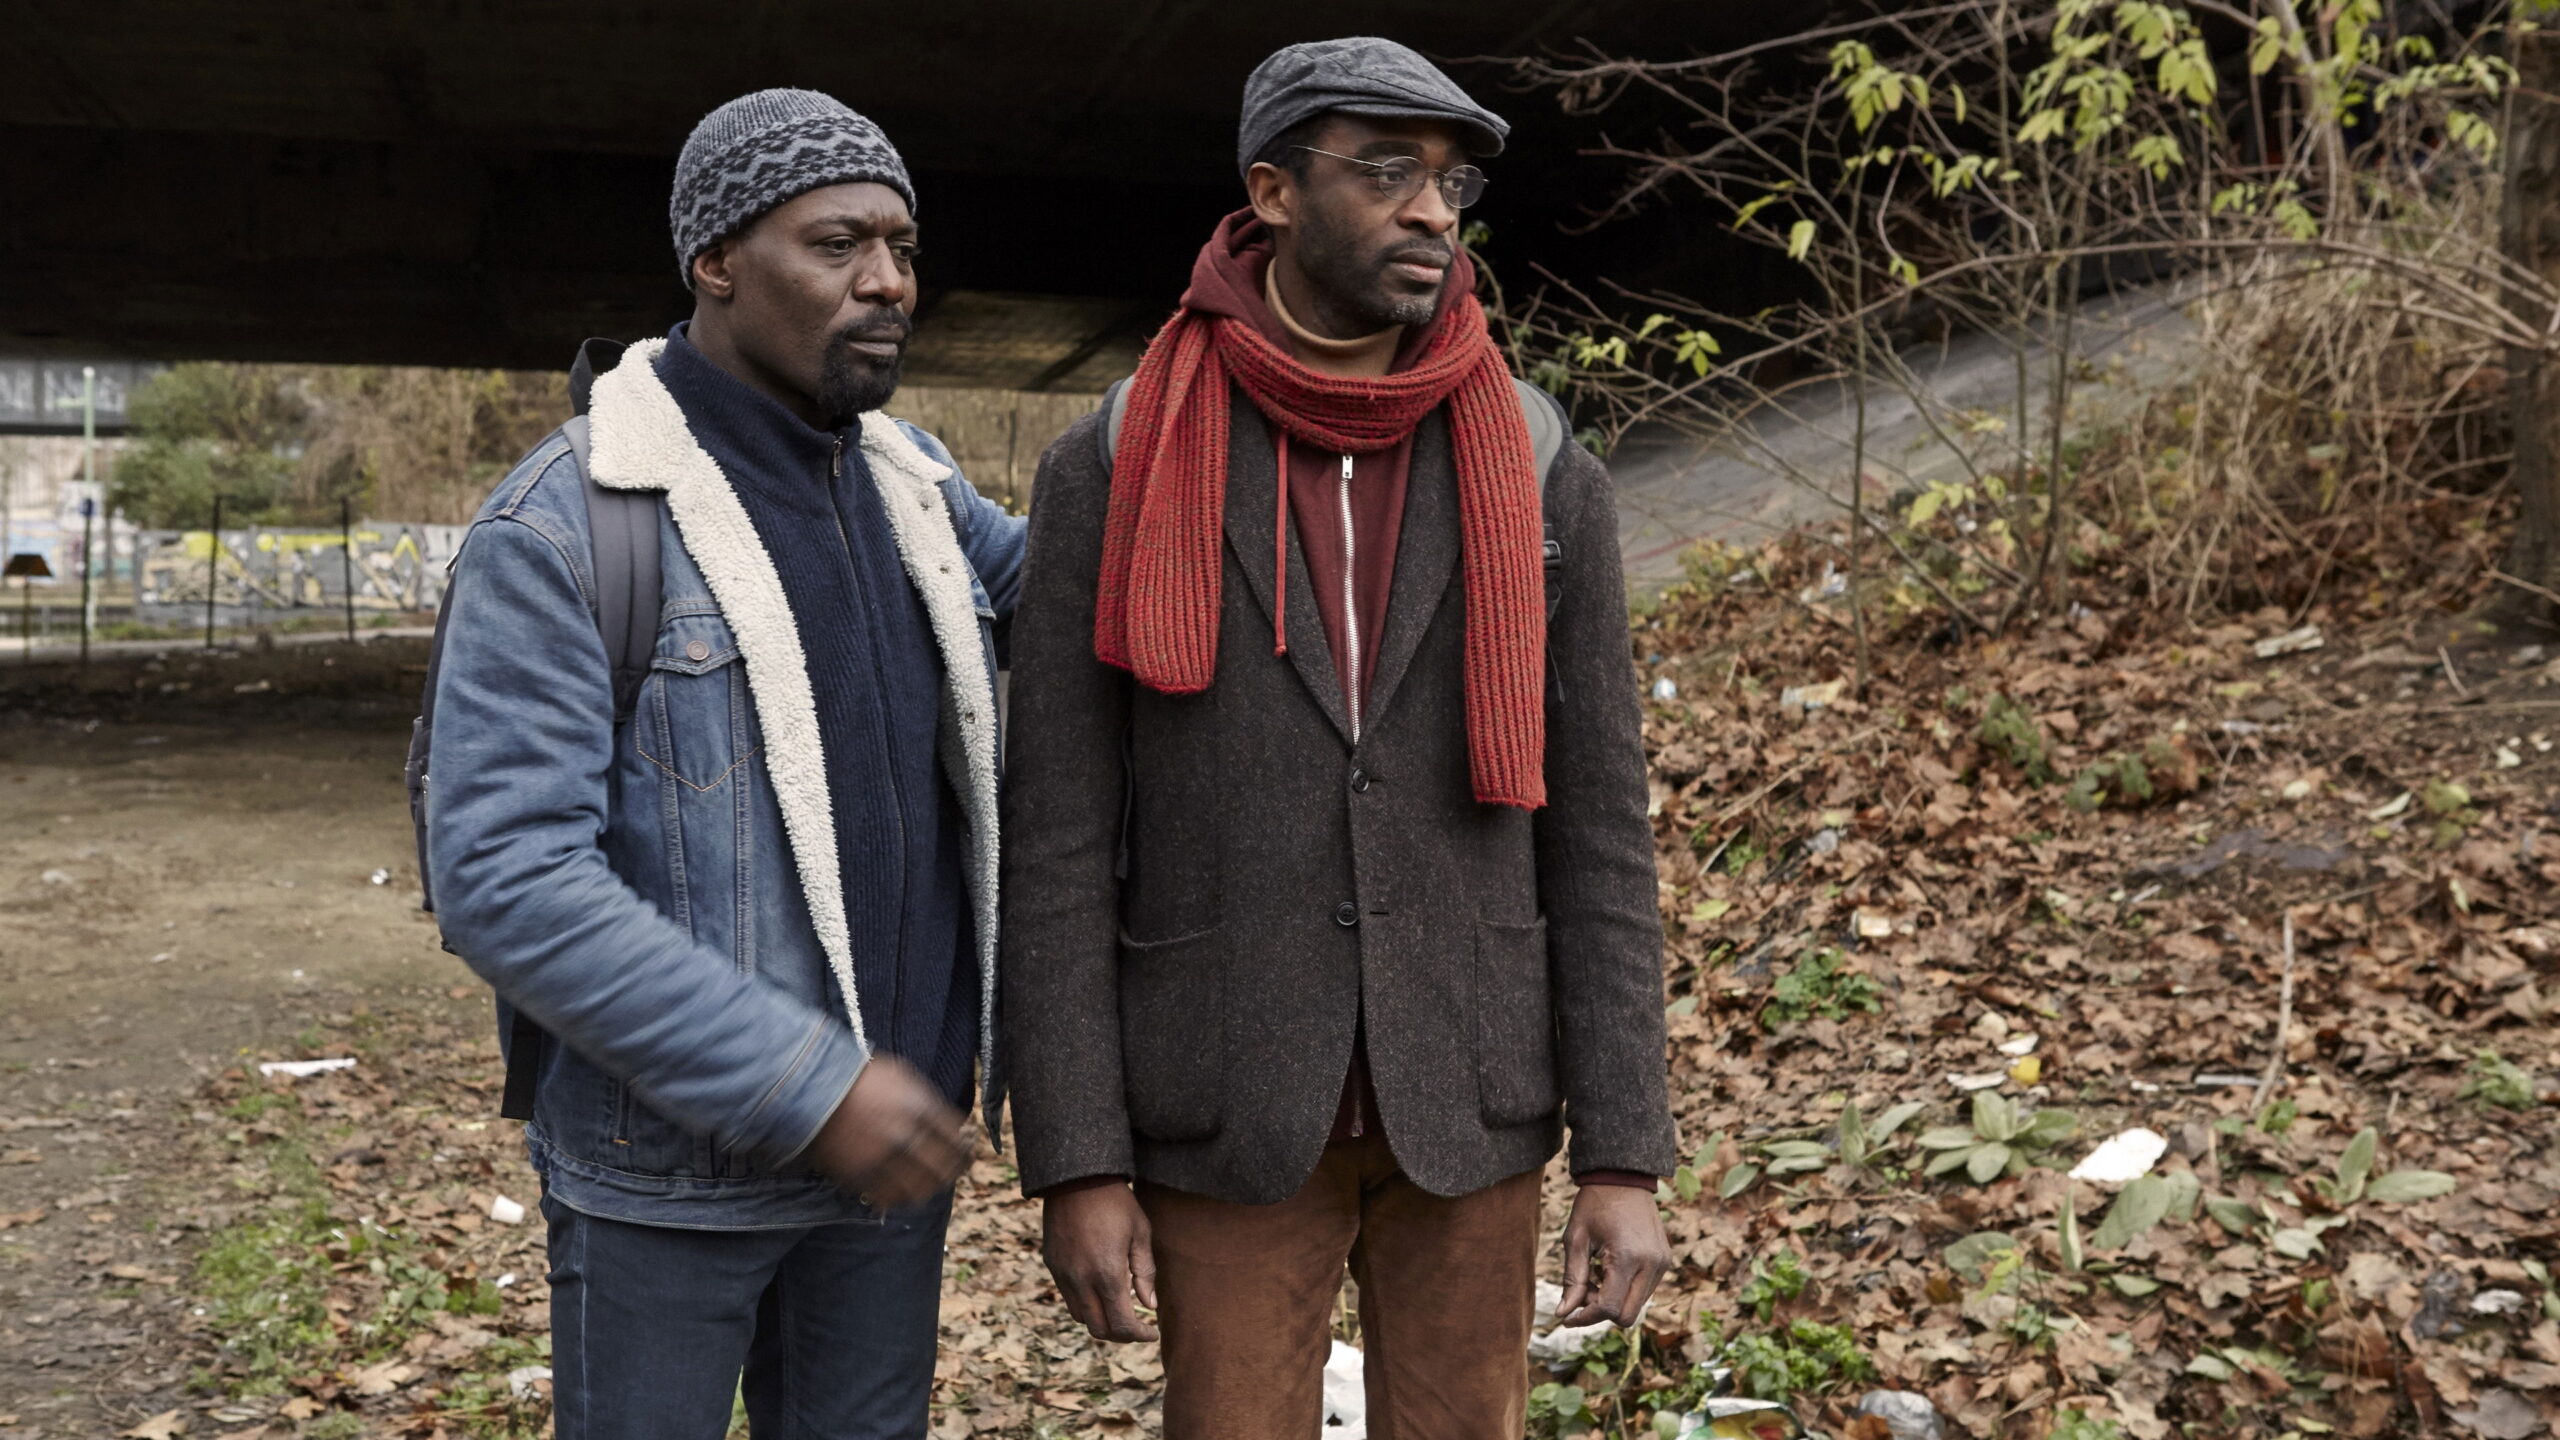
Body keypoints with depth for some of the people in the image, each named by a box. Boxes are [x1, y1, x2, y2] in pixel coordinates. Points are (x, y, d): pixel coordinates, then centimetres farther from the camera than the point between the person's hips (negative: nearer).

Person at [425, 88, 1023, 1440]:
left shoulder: (913, 482, 4)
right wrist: (806, 1084, -24)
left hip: (894, 1131, 6)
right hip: (669, 1170, -5)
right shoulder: (563, 526, -15)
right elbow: (504, 880, -21)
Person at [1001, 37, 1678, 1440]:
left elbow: (1594, 838, -1)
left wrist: (1625, 1157, -4)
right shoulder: (1111, 475, -6)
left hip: (1464, 1099, 2)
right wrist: (1076, 1164, -9)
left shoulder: (1545, 483, -2)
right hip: (1229, 1108, -1)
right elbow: (1058, 842, -6)